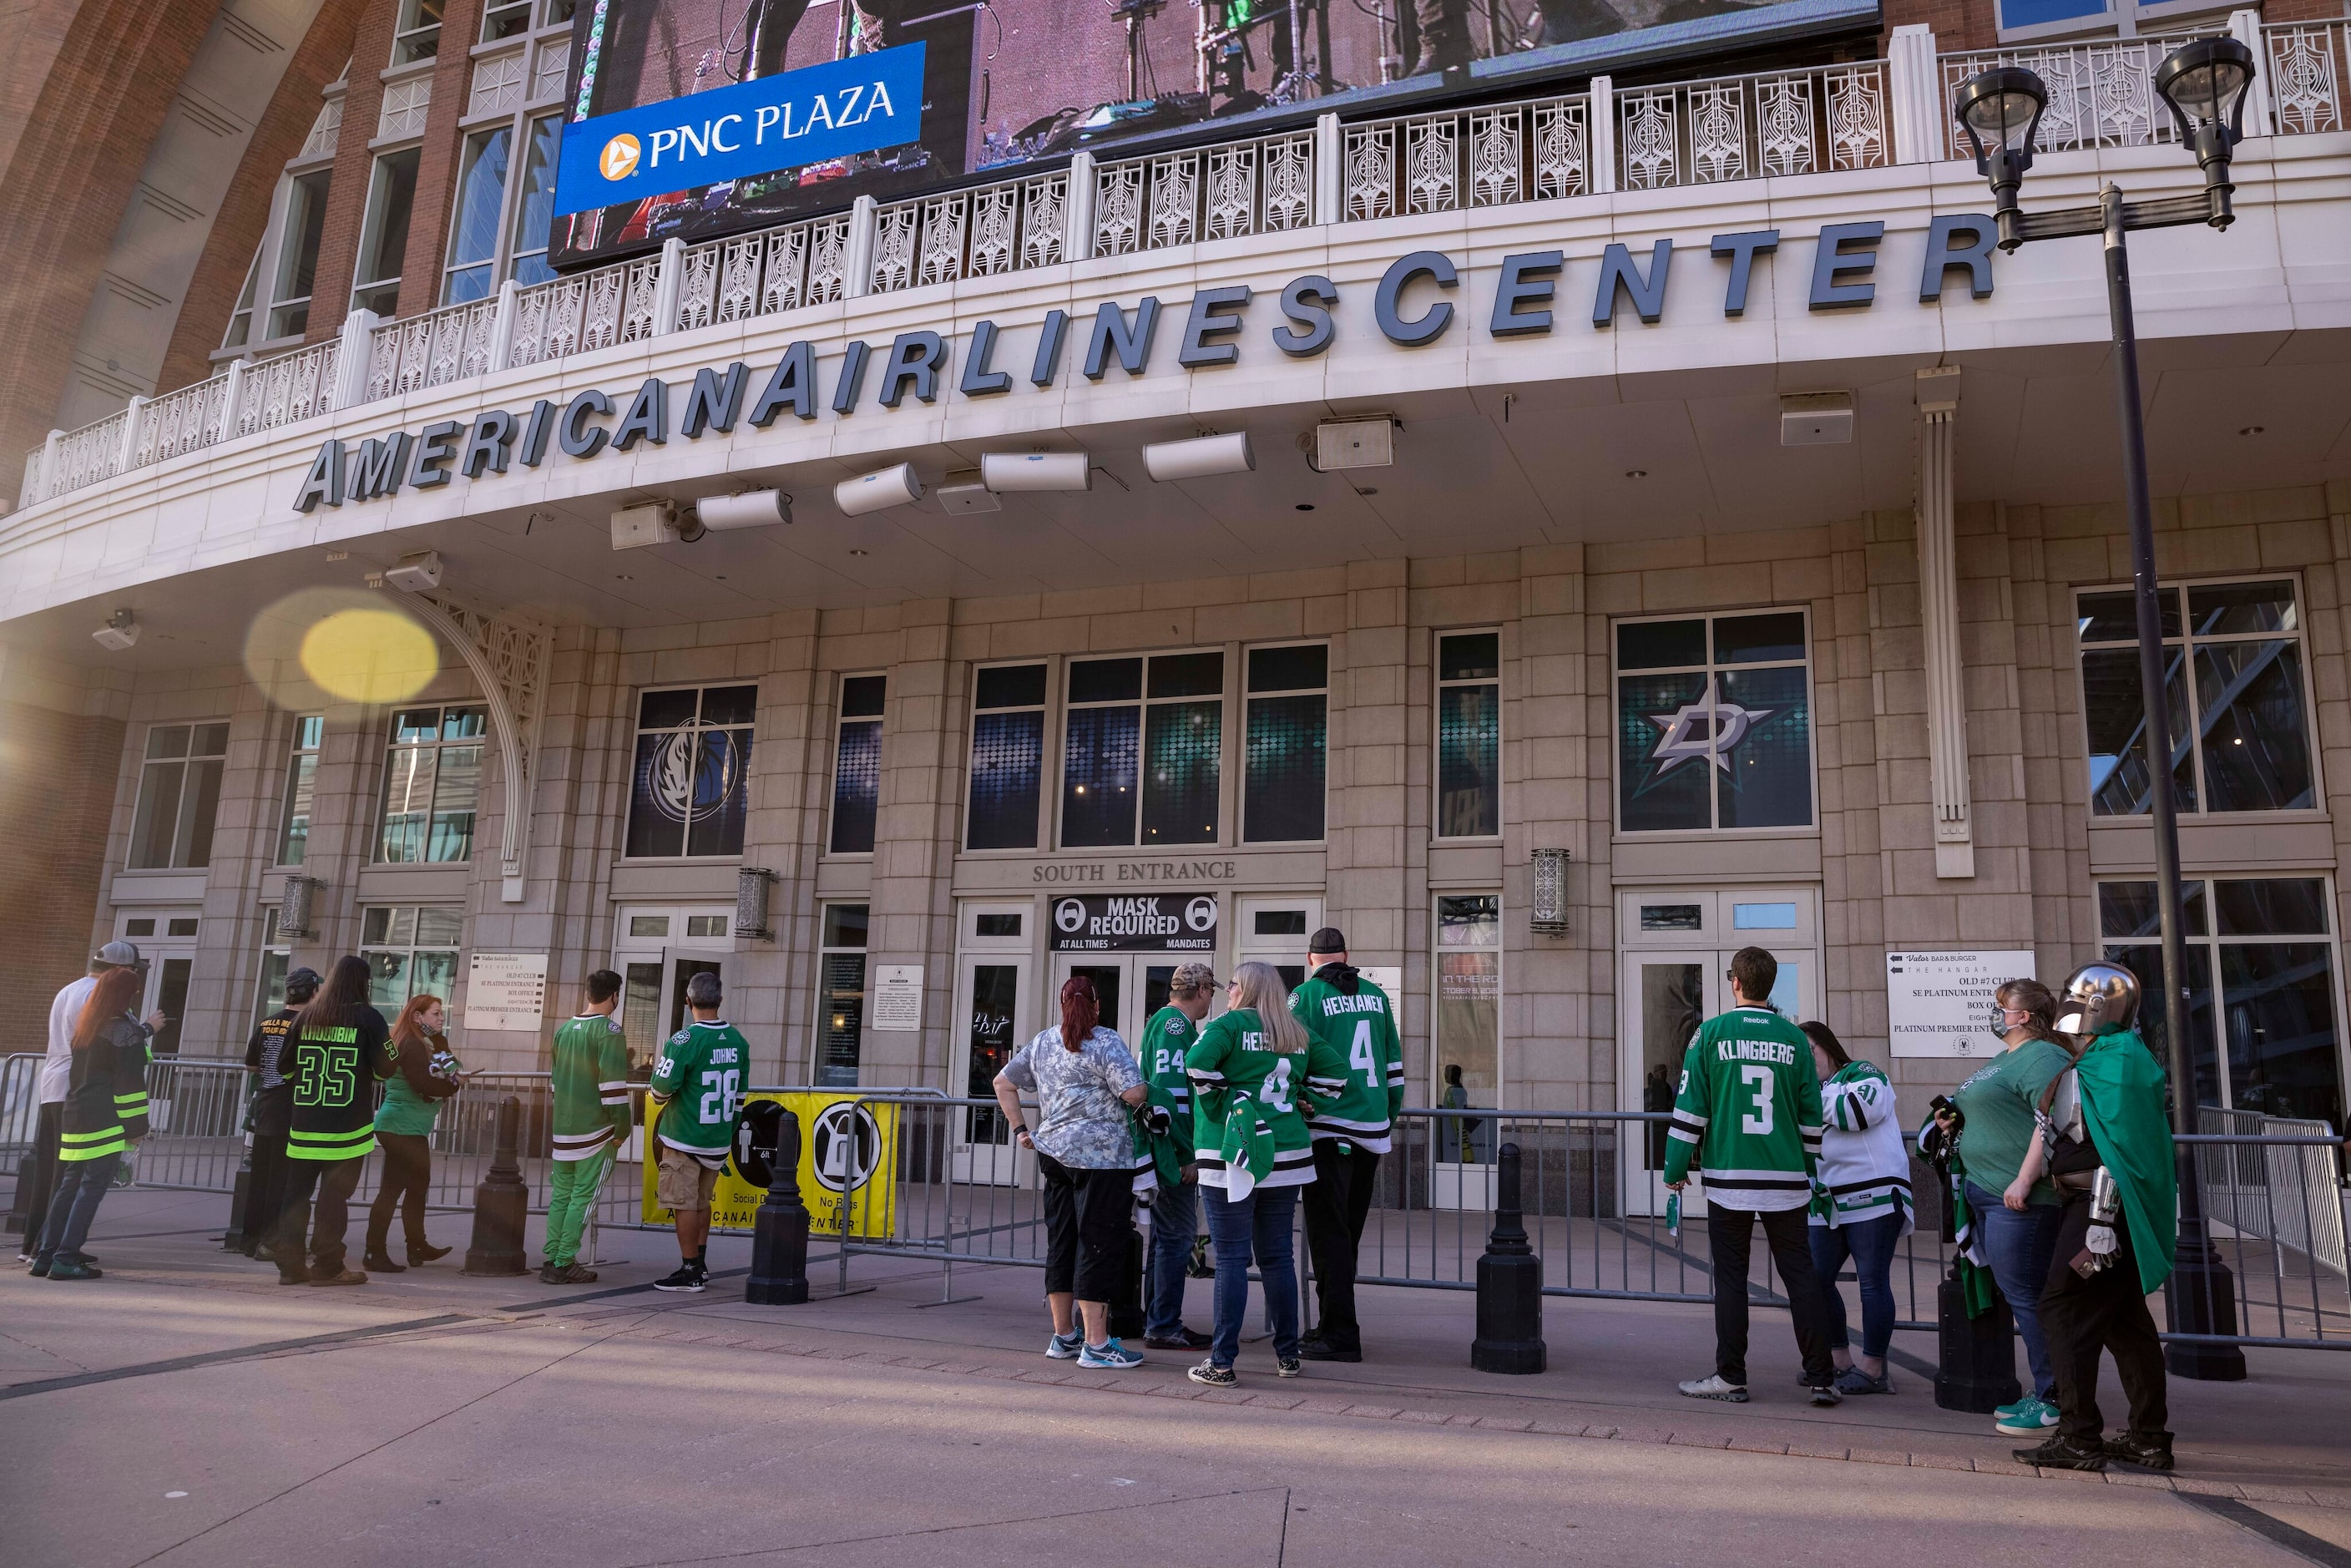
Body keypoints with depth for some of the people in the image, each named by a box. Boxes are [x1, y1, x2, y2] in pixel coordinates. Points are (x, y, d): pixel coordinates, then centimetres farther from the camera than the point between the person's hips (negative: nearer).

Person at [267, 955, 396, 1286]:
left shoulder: (306, 1016, 7)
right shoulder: (367, 1018, -6)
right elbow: (385, 1068, -7)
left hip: (304, 1124, 4)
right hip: (347, 1127, -4)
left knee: (296, 1192, 10)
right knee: (334, 1195, 0)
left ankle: (289, 1263, 13)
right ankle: (326, 1266, 3)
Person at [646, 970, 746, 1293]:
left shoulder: (684, 1041, -16)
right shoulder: (738, 1041, 4)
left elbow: (662, 1089, -18)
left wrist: (654, 1091, 6)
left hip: (684, 1138, -6)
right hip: (719, 1139, 7)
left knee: (685, 1205, 0)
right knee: (702, 1202, 17)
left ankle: (689, 1272, 4)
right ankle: (700, 1265, 25)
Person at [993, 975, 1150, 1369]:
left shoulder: (1042, 1043, 13)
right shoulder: (1106, 1043, -9)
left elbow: (1003, 1082, 20)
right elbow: (1135, 1094, -18)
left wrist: (1020, 1129, 20)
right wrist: (1145, 1089, 4)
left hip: (1054, 1154, 7)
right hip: (1101, 1157, -7)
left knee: (1061, 1243, 13)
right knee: (1099, 1246, -3)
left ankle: (1063, 1336, 21)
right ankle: (1096, 1344, -1)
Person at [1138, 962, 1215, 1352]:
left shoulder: (1161, 1021, 17)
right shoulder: (1176, 1025, -15)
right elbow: (1169, 1093, -23)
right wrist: (1187, 1155, -22)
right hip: (1175, 1153, -11)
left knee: (1167, 1234, 16)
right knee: (1176, 1235, -4)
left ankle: (1157, 1320, 24)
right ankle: (1164, 1327, 1)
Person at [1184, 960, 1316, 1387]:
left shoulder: (1232, 1023, -6)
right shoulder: (1297, 1034, 11)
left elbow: (1197, 1062, -20)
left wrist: (1217, 1098, -6)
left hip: (1231, 1159, -5)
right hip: (1288, 1156, 5)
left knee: (1232, 1259, -2)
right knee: (1277, 1256, 14)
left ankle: (1222, 1363, 1)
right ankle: (1287, 1355, 20)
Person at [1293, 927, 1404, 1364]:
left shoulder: (1305, 997, -5)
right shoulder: (1376, 995, 11)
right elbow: (1394, 1062, 15)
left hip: (1327, 1130, -6)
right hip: (1373, 1131, 6)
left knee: (1329, 1233, -1)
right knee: (1349, 1231, 15)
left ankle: (1339, 1334, -2)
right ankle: (1334, 1324, 23)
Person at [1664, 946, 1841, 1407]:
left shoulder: (1711, 1033, -3)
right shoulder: (1794, 1039, 4)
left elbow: (1690, 1107, -4)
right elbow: (1812, 1115, 9)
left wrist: (1676, 1168, 4)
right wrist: (1809, 1170, 20)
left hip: (1729, 1178, -2)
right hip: (1786, 1180, 2)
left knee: (1730, 1278, 5)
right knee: (1801, 1275, 9)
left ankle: (1730, 1377, 9)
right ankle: (1821, 1378, 9)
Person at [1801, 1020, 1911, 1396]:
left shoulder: (1864, 1074, 1)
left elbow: (1859, 1110, -19)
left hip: (1873, 1198, -7)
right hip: (1827, 1204, 7)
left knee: (1872, 1282, -3)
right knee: (1815, 1280, 3)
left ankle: (1873, 1368, 3)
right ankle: (1839, 1360, 16)